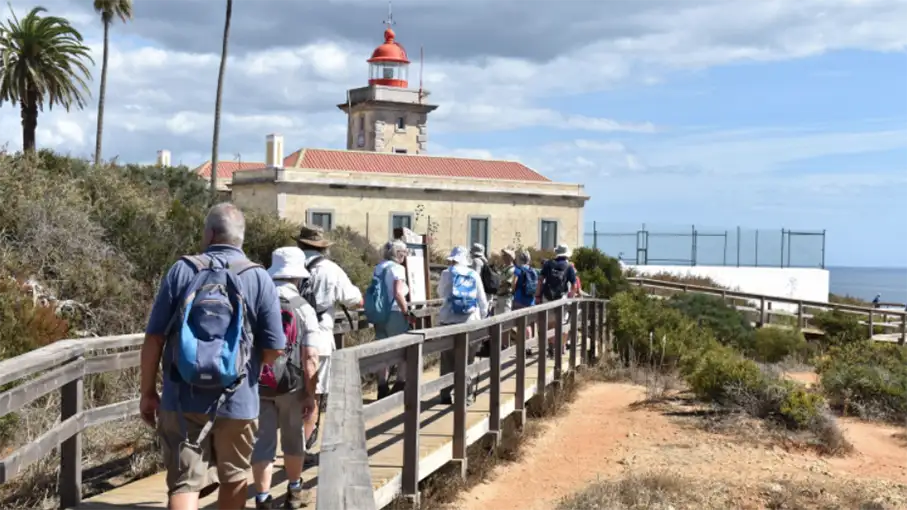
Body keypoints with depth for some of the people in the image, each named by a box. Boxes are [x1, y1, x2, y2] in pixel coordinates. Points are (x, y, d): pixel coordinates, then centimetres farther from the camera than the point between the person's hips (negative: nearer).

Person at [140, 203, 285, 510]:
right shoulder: (258, 278, -3)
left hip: (182, 400, 0)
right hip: (237, 401, 0)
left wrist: (148, 391, 7)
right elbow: (274, 350, -4)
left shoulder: (182, 271, -2)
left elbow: (154, 338, -3)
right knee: (234, 478, 20)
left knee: (184, 484, 2)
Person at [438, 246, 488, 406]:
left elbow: (441, 293, 15)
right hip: (470, 322, 1)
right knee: (467, 361, 6)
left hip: (449, 322, -1)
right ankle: (467, 396, 6)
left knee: (448, 361, 7)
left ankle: (446, 395, 8)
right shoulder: (474, 275, 3)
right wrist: (483, 317, 16)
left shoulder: (447, 273, -2)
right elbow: (482, 299, 5)